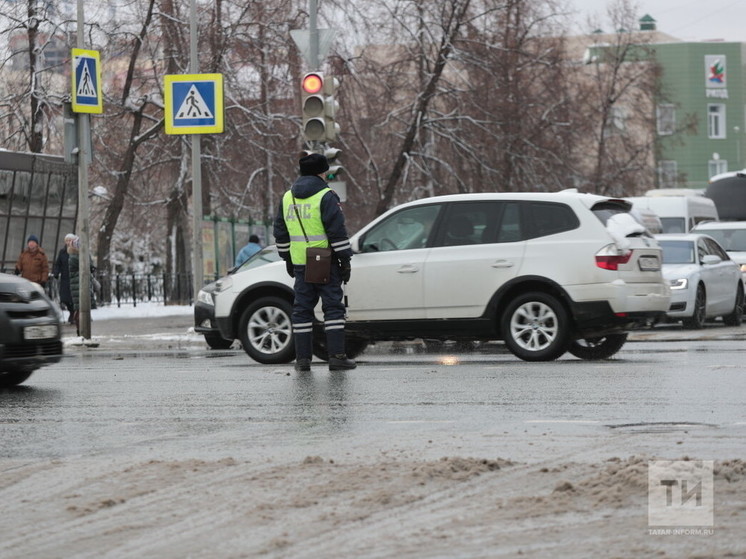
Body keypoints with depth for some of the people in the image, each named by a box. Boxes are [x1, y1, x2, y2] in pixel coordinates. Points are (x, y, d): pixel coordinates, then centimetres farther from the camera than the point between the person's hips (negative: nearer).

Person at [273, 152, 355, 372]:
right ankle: (336, 356, -6)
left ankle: (303, 358, 6)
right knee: (333, 307, -1)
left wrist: (288, 260, 25)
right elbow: (337, 231, -13)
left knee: (302, 309, 8)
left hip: (301, 263, 5)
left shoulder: (288, 197, 11)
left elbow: (280, 232, 17)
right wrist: (345, 260, -7)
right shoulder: (326, 196, -9)